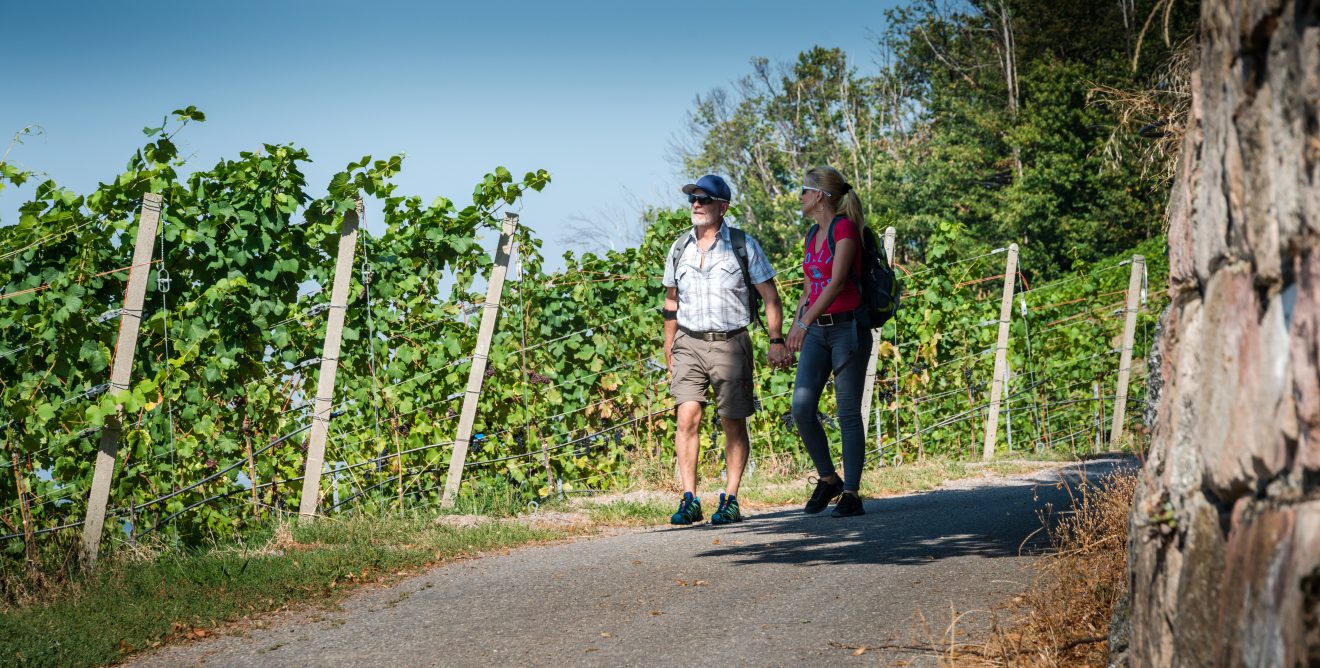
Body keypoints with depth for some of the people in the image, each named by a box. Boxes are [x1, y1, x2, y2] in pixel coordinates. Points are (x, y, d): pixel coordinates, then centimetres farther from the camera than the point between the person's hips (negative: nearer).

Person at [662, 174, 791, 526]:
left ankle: (730, 500, 6)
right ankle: (689, 499, -11)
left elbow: (770, 296, 1)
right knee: (687, 417, -12)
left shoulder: (743, 245, -1)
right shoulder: (679, 248, 9)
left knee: (733, 422, 0)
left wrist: (777, 341, -7)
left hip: (729, 343, -2)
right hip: (689, 343, 2)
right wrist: (669, 349, 18)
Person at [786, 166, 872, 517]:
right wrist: (794, 324, 16)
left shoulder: (845, 227, -10)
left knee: (848, 412, -4)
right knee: (801, 407, -7)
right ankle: (827, 478, 9)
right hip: (816, 332, 7)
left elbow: (837, 281, -21)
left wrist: (805, 321, -27)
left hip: (847, 327, -7)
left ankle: (851, 493, 0)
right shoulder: (813, 234, 15)